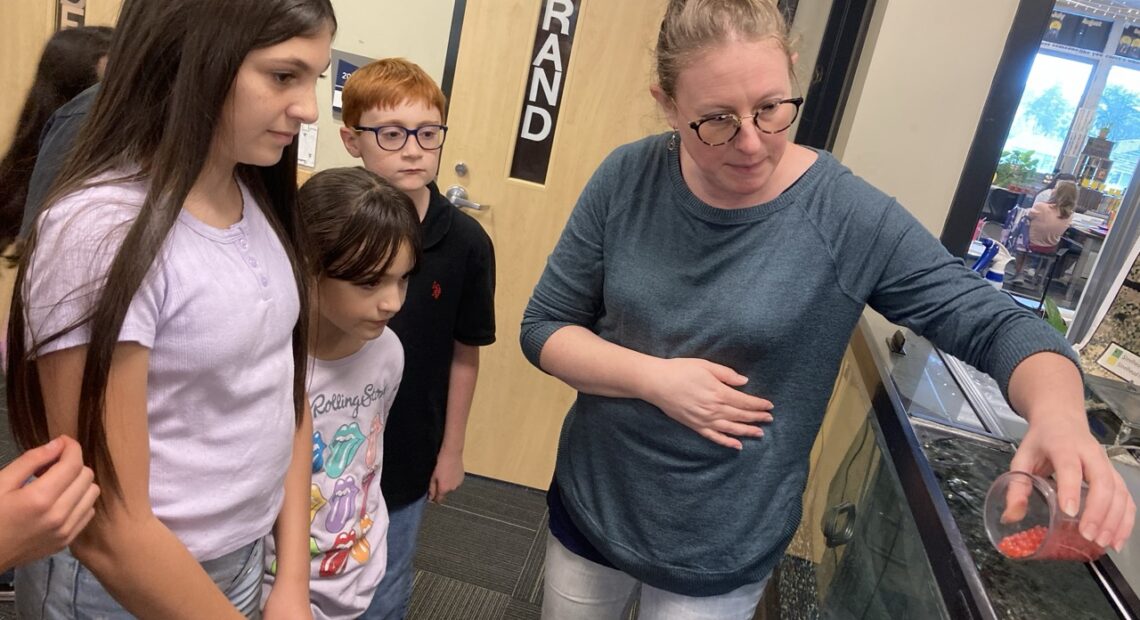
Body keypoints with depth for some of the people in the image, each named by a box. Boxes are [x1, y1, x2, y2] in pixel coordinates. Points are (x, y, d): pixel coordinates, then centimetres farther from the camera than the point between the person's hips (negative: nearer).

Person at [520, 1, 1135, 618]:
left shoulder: (850, 219, -19)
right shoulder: (628, 179, -13)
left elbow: (998, 325, -12)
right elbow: (543, 326, -7)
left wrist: (1059, 414, -34)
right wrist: (653, 378, -23)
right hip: (589, 502, 3)